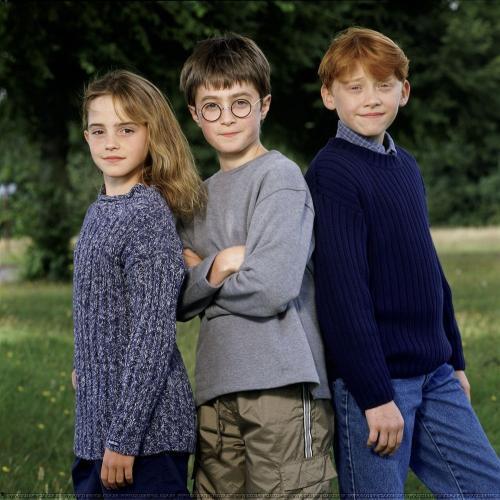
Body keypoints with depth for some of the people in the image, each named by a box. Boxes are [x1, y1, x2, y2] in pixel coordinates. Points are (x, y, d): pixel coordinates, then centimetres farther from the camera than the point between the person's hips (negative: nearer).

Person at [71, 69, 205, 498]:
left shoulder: (149, 215, -15)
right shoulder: (101, 210, 10)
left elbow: (153, 335, -19)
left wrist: (123, 438, -19)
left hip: (144, 429, -8)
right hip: (97, 424, 8)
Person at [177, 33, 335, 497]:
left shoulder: (280, 176, -4)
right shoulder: (201, 195, 18)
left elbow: (272, 288, -15)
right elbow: (178, 301, 11)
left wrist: (200, 278, 2)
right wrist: (217, 268, -9)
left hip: (281, 385, -7)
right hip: (217, 389, 7)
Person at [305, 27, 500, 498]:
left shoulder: (405, 165, 13)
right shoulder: (332, 172, -12)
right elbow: (342, 289, -18)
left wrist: (454, 361, 20)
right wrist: (375, 395, -20)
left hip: (434, 374, 8)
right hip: (371, 377, -8)